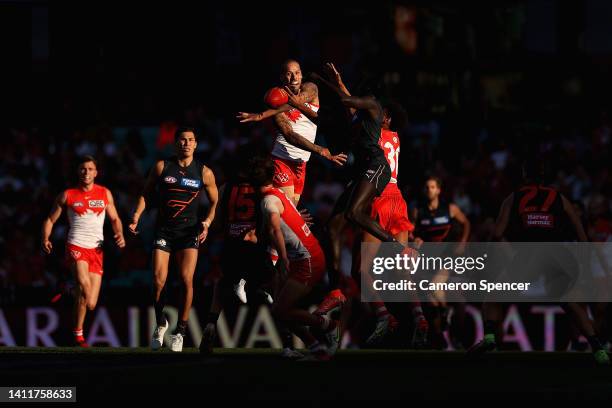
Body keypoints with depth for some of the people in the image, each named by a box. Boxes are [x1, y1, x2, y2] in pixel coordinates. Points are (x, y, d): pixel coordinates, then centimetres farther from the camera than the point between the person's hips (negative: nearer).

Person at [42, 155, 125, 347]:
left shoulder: (105, 194, 11)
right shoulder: (67, 195, 4)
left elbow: (115, 218, 19)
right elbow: (50, 220, 9)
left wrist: (120, 235, -1)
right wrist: (45, 239, -9)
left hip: (97, 250, 3)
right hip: (76, 246, -3)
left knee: (90, 304, -2)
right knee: (84, 284, -31)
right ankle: (78, 335, -18)